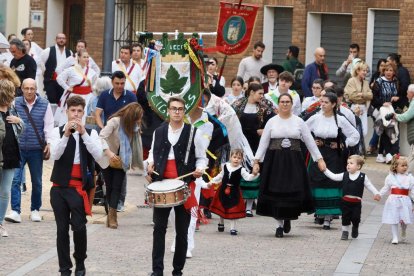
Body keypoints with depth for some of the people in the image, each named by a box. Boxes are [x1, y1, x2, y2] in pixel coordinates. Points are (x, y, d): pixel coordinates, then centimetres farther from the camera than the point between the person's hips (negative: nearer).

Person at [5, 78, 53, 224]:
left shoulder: (44, 104, -1)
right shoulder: (15, 103, 0)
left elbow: (48, 125, 2)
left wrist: (49, 143, -4)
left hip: (36, 150, 0)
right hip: (18, 148, 0)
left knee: (37, 181, 10)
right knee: (15, 179, -9)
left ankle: (35, 210, 23)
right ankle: (15, 211, -10)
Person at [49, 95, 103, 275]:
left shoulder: (91, 133, 5)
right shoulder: (58, 131, 3)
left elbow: (98, 155, -12)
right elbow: (54, 155, -12)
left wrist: (83, 133, -19)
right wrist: (66, 134, -23)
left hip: (79, 187, -1)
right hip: (60, 187, 1)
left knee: (79, 227, -10)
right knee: (62, 228, 2)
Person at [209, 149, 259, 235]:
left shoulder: (241, 170, -14)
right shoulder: (225, 166, -3)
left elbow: (248, 177, -26)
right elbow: (220, 176, 13)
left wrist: (254, 174, -45)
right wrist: (212, 181, 15)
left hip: (234, 192, -3)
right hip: (223, 190, 3)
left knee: (234, 210, -1)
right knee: (221, 208, 16)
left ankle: (233, 228, 7)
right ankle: (221, 223, 39)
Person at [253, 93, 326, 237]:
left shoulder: (299, 122, 6)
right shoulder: (272, 122, 5)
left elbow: (310, 142, 8)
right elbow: (263, 143, 5)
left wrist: (319, 159, 5)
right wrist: (256, 161, -2)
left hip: (293, 161, 0)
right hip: (275, 160, 0)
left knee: (293, 191, -6)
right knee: (276, 192, -1)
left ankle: (288, 218, 21)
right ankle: (279, 224, 8)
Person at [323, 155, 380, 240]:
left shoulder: (363, 177, -4)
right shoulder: (344, 175, 3)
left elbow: (369, 186, 0)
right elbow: (333, 176, 5)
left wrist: (376, 193, -9)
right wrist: (325, 170, -1)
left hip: (356, 202, -2)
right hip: (346, 201, 2)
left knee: (355, 217, 2)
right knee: (345, 217, 6)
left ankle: (355, 229, 32)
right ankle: (345, 232, 21)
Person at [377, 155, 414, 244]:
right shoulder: (390, 177, 1)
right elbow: (386, 188, 7)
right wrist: (379, 195, -5)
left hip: (405, 201, 1)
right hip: (393, 200, -1)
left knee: (404, 220, 2)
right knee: (394, 220, 0)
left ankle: (403, 232, 33)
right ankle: (395, 237, 9)